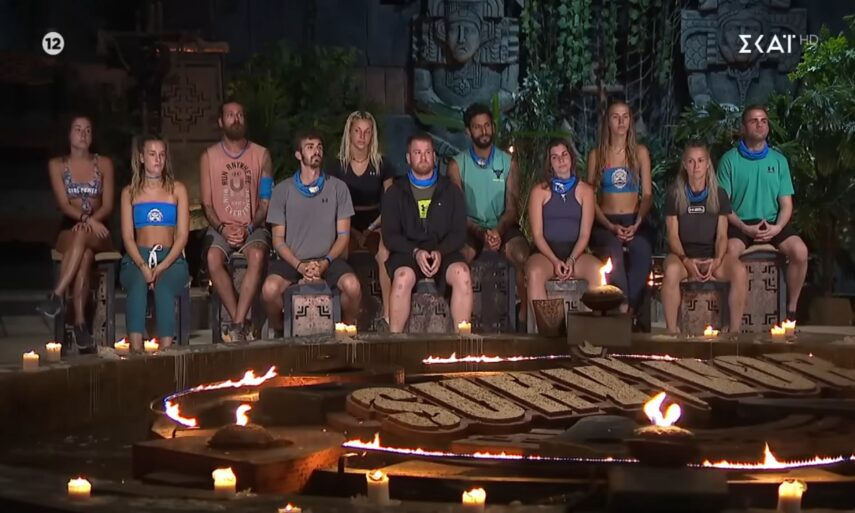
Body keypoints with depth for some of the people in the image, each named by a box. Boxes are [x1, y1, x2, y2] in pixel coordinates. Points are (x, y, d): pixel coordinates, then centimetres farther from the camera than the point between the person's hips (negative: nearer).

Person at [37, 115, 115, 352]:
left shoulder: (103, 164, 11)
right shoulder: (57, 165, 9)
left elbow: (108, 205, 2)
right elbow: (64, 205, -4)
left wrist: (91, 222, -20)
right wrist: (87, 219, -24)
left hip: (98, 233, 0)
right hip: (68, 230, 0)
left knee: (82, 237, -38)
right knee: (84, 254, -37)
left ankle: (57, 296, -45)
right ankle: (80, 322, -46)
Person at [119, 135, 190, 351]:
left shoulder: (177, 189, 13)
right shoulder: (130, 192, 16)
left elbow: (183, 235, 5)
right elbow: (127, 237, 6)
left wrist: (162, 267, -13)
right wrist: (143, 266, -15)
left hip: (171, 258, 0)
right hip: (137, 258, 0)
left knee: (163, 286, -35)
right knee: (138, 284, -35)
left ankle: (165, 351, -43)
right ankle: (135, 351, -46)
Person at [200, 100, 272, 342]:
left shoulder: (261, 155, 6)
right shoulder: (209, 156, 6)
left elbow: (266, 202, 3)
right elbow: (206, 204, 4)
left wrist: (249, 228, -13)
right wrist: (222, 228, -13)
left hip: (253, 227, 0)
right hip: (220, 227, 0)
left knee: (257, 256, -35)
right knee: (213, 257, -33)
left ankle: (237, 325, -34)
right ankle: (241, 325, -27)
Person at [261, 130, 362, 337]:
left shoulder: (337, 188, 7)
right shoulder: (283, 190, 5)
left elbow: (343, 235, 5)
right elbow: (278, 239, 4)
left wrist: (325, 263, -11)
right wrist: (299, 266, -12)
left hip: (328, 260, 0)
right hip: (292, 260, 0)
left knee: (352, 286, -30)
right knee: (270, 289, -30)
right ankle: (280, 333, -1)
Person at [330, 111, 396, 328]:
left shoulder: (382, 164, 6)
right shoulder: (338, 165, 4)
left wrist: (372, 228, -7)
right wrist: (353, 231, -8)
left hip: (375, 222, 0)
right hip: (346, 225, 0)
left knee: (385, 253, -34)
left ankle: (389, 313, -30)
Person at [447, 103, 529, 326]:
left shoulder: (508, 163, 6)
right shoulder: (457, 165, 3)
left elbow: (512, 209, 1)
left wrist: (498, 231, -21)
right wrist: (481, 233, -20)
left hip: (502, 226, 1)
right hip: (471, 227, -1)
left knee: (523, 256, -32)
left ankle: (526, 313, -18)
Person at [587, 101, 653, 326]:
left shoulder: (640, 152, 12)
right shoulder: (596, 155, 10)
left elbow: (647, 194, 7)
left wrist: (637, 224, -10)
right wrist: (611, 226, -9)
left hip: (635, 221, 1)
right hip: (605, 222, -1)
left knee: (642, 250, -34)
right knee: (613, 250, -35)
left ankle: (631, 308, -31)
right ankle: (624, 310, -37)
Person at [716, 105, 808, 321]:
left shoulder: (779, 160, 10)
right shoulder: (730, 159, 2)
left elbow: (786, 203, 8)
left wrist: (777, 227, -13)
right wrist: (745, 228, -16)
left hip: (772, 223, 2)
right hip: (740, 223, -2)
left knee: (800, 251, -26)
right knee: (729, 251, -35)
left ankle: (791, 310, -11)